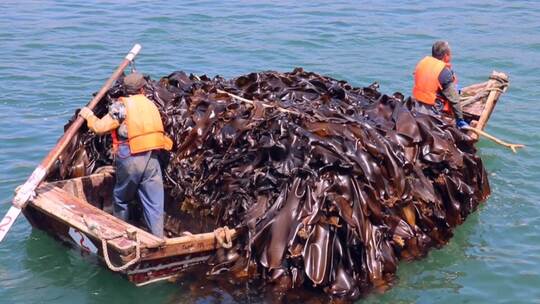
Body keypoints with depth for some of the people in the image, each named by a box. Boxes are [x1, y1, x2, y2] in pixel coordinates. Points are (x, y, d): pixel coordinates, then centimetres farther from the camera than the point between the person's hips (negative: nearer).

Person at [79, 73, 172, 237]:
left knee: (121, 199, 17)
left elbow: (100, 127, -6)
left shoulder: (122, 106, -3)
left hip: (130, 159, -3)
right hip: (152, 159, 3)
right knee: (154, 204, 5)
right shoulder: (151, 104, 13)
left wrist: (88, 115, 10)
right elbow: (158, 130, 13)